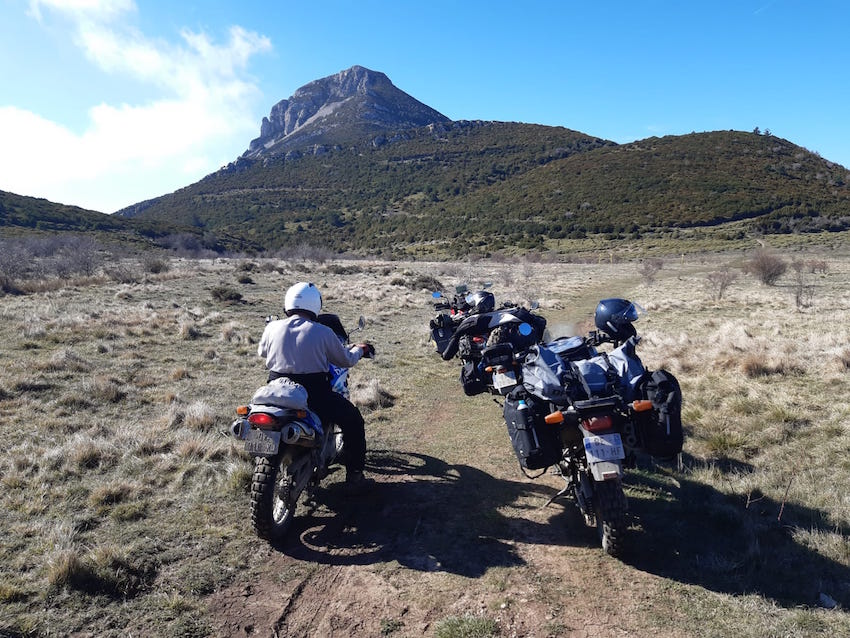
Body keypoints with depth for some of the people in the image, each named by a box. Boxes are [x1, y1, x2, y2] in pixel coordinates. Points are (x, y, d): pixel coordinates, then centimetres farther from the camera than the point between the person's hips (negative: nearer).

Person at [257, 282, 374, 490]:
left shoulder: (273, 328, 0)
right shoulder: (323, 332, -8)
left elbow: (262, 351, 20)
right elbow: (345, 360, 4)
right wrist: (359, 349, 26)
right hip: (314, 394, -4)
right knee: (353, 421, 18)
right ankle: (354, 476, 19)